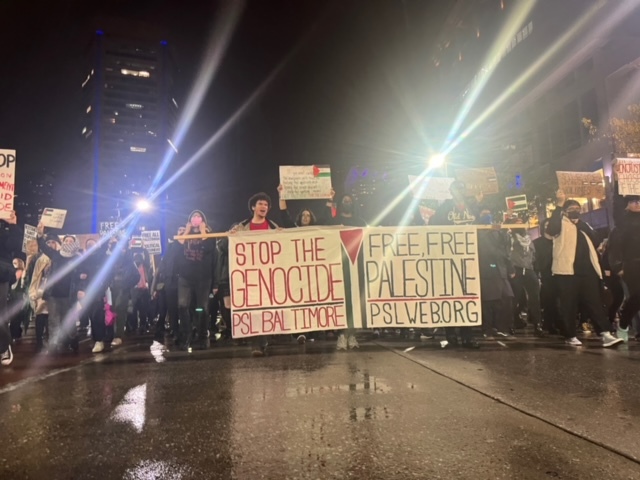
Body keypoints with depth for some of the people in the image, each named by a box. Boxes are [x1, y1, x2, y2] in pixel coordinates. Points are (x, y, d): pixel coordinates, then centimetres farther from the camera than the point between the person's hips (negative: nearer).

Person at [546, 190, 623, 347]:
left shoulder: (584, 226, 23)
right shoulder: (561, 224, 3)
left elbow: (594, 242, 10)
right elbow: (551, 229, -21)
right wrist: (559, 205, -26)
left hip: (587, 270, 6)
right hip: (567, 270, -5)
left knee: (594, 302, 1)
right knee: (569, 304, -1)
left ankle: (605, 334, 0)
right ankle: (570, 336, 8)